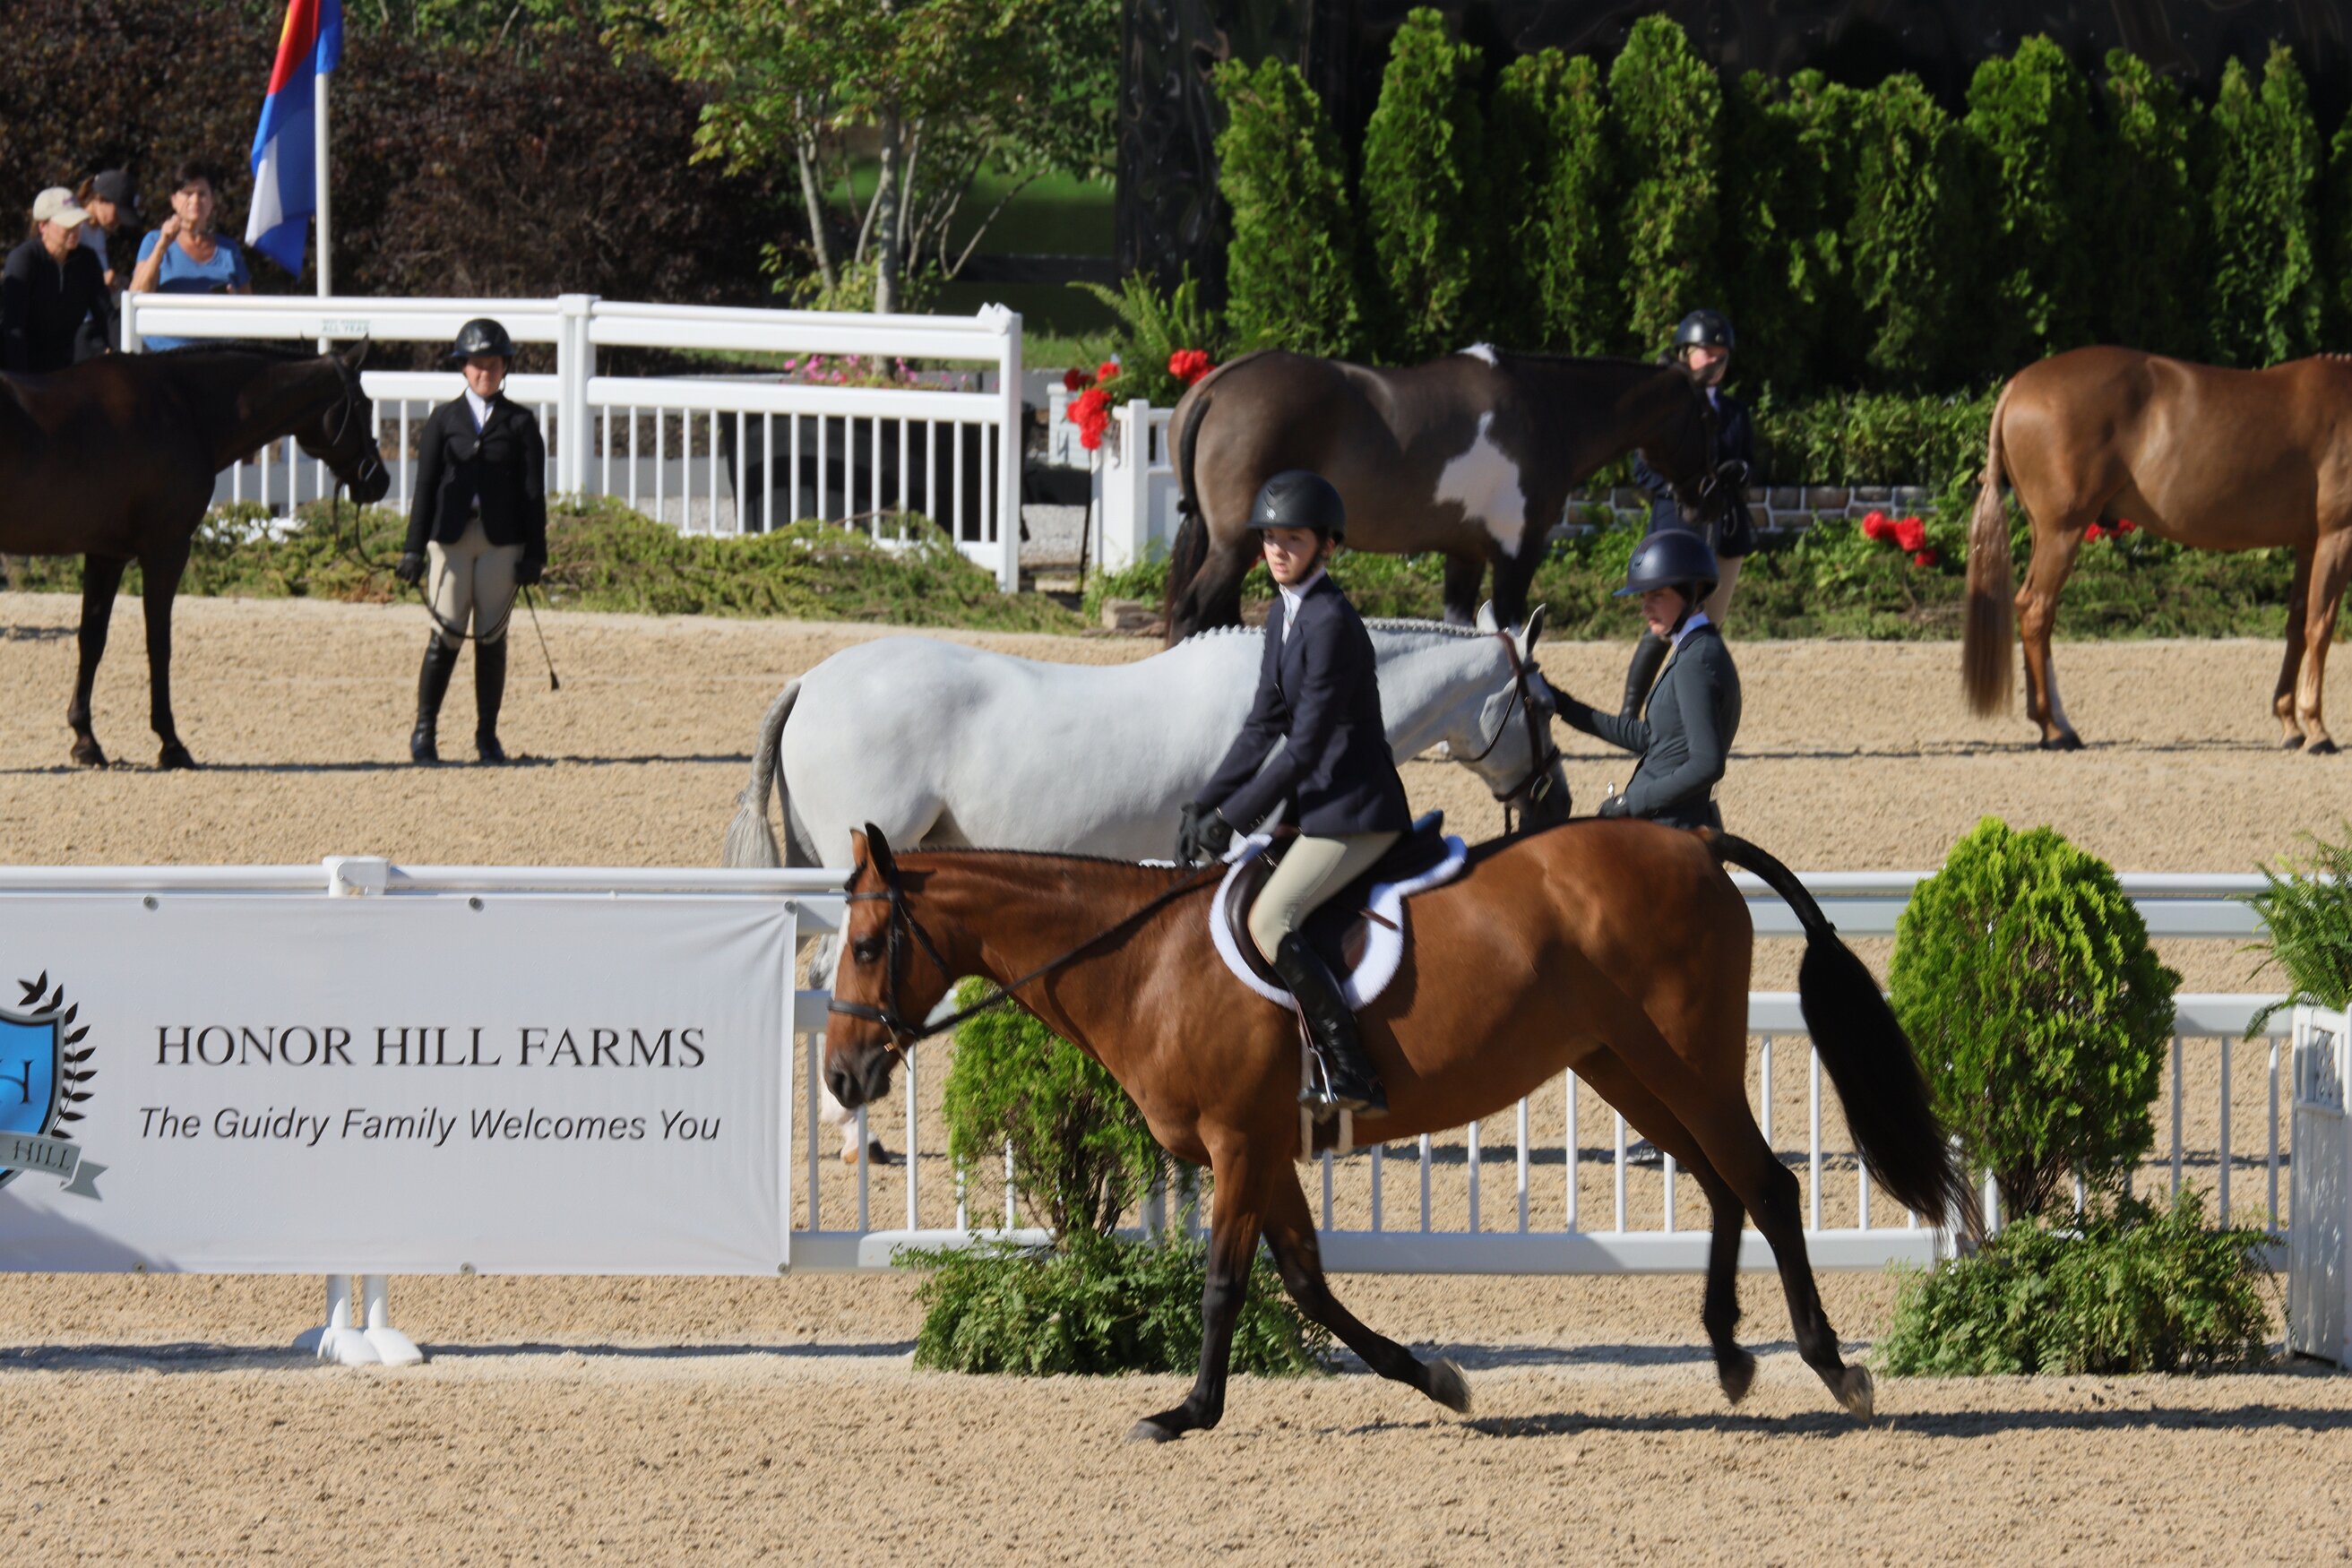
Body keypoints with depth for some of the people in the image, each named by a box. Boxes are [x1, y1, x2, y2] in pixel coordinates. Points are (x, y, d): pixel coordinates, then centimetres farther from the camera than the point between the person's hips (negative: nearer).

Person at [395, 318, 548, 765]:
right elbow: (426, 485, 4)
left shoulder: (520, 423, 6)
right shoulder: (444, 420, 6)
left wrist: (535, 554, -2)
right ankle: (424, 729, 1)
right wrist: (414, 548, -1)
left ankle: (487, 735, 11)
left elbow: (533, 491, 4)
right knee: (446, 635, -5)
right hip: (451, 538, 0)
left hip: (502, 540, 0)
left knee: (492, 637, 4)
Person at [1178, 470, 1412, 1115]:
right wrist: (1206, 806, 7)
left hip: (1356, 812, -11)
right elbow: (1264, 724, 16)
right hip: (1318, 805, 11)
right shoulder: (1285, 616, 12)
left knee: (1269, 922, -22)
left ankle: (1351, 1078, -23)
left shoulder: (1330, 624, -18)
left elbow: (1305, 747, -19)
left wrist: (1231, 817, -16)